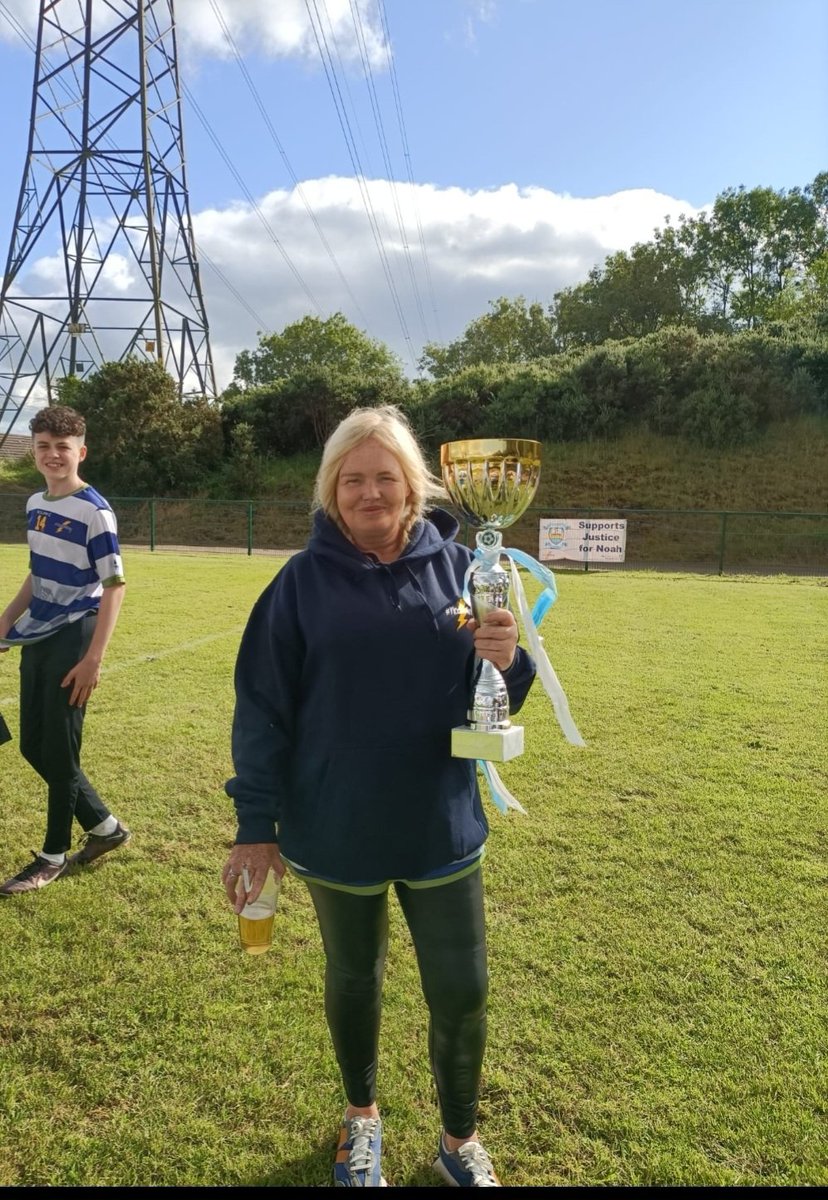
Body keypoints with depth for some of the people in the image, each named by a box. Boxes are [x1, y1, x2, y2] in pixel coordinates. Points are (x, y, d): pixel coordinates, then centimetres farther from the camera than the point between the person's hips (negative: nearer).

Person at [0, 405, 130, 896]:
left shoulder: (95, 511, -14)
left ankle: (53, 856, 19)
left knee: (59, 751, 1)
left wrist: (94, 659, -21)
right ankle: (105, 827, 28)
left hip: (72, 642, -8)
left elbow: (114, 586, -16)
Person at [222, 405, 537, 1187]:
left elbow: (491, 696, 2)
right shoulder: (305, 578, -9)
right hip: (337, 831, -1)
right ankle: (361, 1117, 49)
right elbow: (264, 707, -6)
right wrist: (256, 826, -6)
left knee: (461, 992, 12)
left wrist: (506, 660, -22)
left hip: (441, 825, 1)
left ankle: (460, 1140, 40)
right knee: (352, 981, 20)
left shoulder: (454, 564, -4)